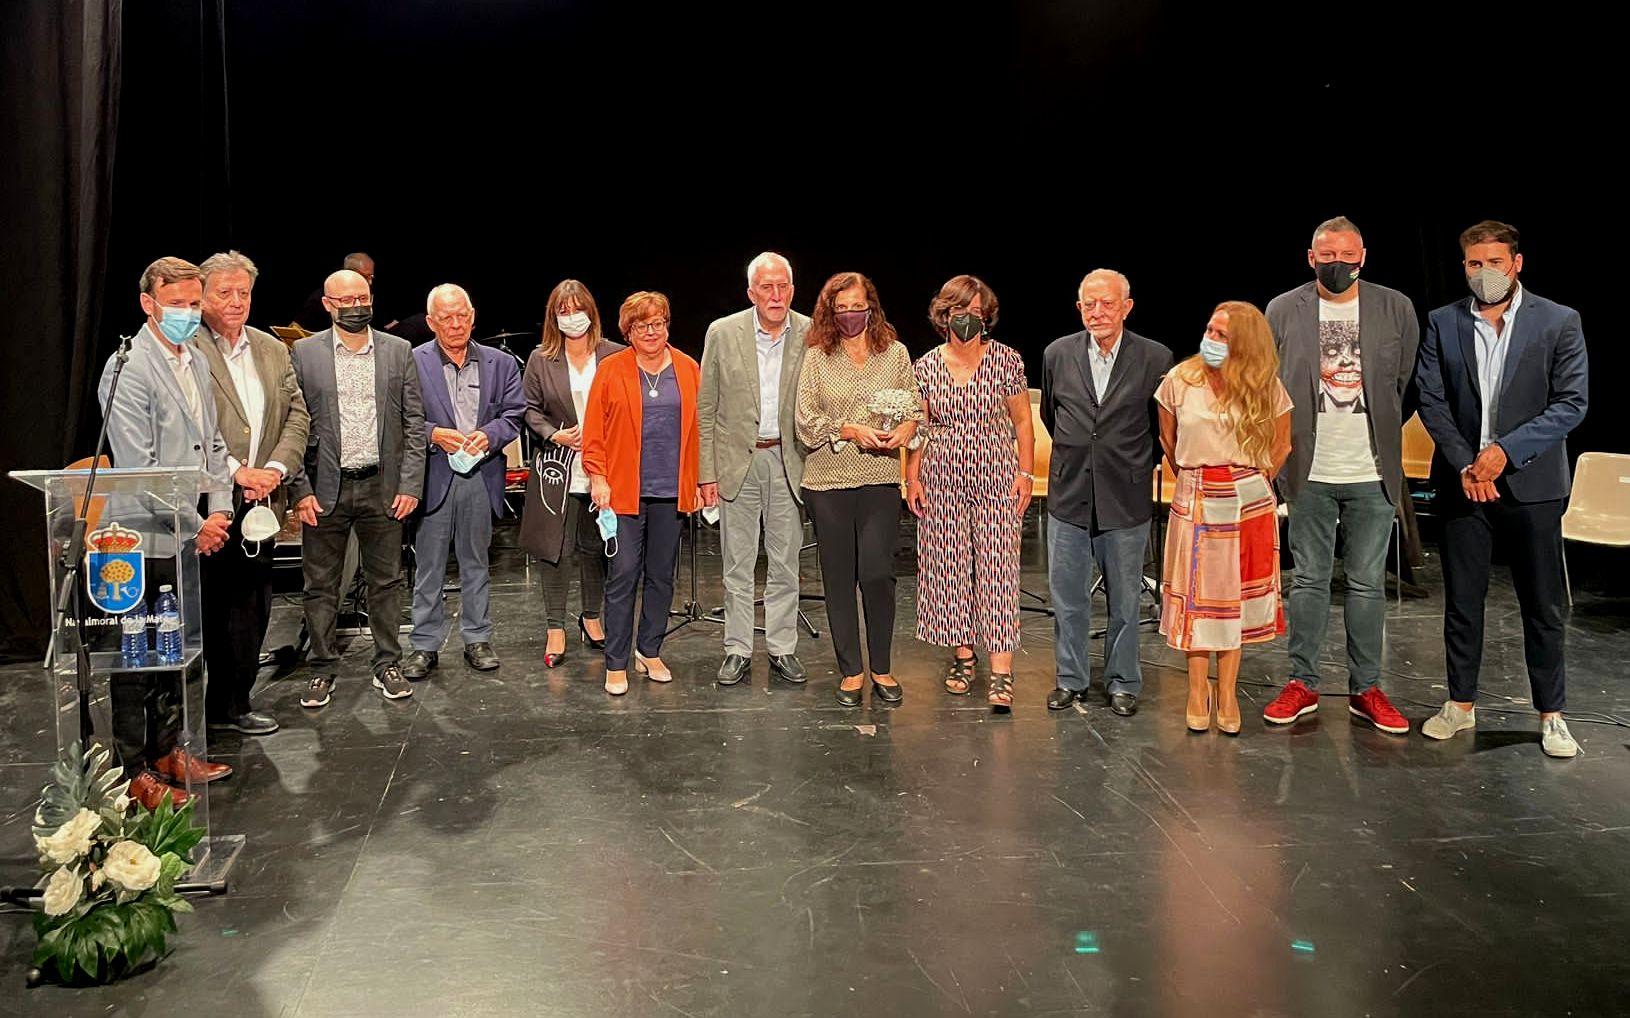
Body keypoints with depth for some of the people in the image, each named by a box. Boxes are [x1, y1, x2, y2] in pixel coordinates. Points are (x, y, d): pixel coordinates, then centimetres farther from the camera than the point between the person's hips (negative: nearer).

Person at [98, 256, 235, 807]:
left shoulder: (196, 361, 11)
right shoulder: (129, 369, -15)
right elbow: (138, 470, -19)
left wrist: (219, 511, 4)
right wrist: (196, 526, -14)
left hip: (191, 536, 8)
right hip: (147, 540, -8)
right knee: (136, 660, 3)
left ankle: (167, 750, 31)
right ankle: (135, 773, 14)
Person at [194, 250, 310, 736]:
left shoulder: (273, 350, 13)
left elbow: (297, 415, 9)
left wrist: (275, 469, -7)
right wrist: (236, 472, -17)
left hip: (259, 499, 5)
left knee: (252, 605, 10)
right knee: (209, 604, 2)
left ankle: (233, 701, 23)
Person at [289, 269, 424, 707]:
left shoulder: (399, 351, 5)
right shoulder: (304, 352, 1)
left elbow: (414, 423, 5)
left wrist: (411, 483, -2)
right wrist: (299, 489, -6)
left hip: (382, 486, 1)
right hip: (325, 489, -1)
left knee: (385, 582, 9)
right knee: (321, 586, 7)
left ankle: (387, 665, 21)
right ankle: (323, 670, 19)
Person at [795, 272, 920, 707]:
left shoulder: (895, 353, 8)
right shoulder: (817, 358, 4)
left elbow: (915, 407, 7)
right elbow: (806, 421, -2)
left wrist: (905, 430, -14)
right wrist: (852, 431, -14)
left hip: (880, 479, 0)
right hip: (827, 481, 0)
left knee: (877, 573, -6)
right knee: (838, 577, 6)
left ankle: (882, 668, 13)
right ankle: (850, 671, 18)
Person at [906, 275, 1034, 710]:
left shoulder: (1006, 360, -1)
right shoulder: (926, 366, 5)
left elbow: (1023, 422, 3)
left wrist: (1026, 473, -3)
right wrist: (912, 477, 2)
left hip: (996, 478, -2)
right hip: (942, 479, 2)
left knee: (997, 568, -6)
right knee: (948, 566, 6)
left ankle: (1001, 671, -4)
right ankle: (963, 652, 22)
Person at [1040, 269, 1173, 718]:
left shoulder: (1155, 358, -6)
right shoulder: (1057, 354, 1)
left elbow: (1164, 424, 7)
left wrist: (1137, 464, 10)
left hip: (1126, 499, -2)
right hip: (1069, 496, 2)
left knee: (1125, 600, 10)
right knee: (1067, 597, 9)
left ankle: (1122, 683, 24)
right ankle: (1071, 679, 24)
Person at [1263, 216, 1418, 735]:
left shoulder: (1396, 308, 3)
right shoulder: (1283, 310, 2)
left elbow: (1410, 384, 9)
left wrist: (1382, 432, 6)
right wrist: (1286, 445, 2)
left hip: (1373, 473, 1)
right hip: (1310, 473, -1)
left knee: (1368, 584, 7)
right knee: (1308, 580, 7)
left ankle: (1366, 689, 17)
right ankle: (1302, 684, 16)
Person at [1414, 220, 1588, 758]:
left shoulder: (1559, 322, -2)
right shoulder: (1443, 323, 4)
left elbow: (1571, 404, -6)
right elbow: (1431, 401, 1)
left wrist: (1506, 450, -16)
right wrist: (1464, 464, -10)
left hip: (1531, 483, -1)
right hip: (1463, 483, 2)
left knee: (1543, 606, 6)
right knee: (1462, 601, 9)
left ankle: (1551, 714, 19)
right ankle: (1461, 704, 22)